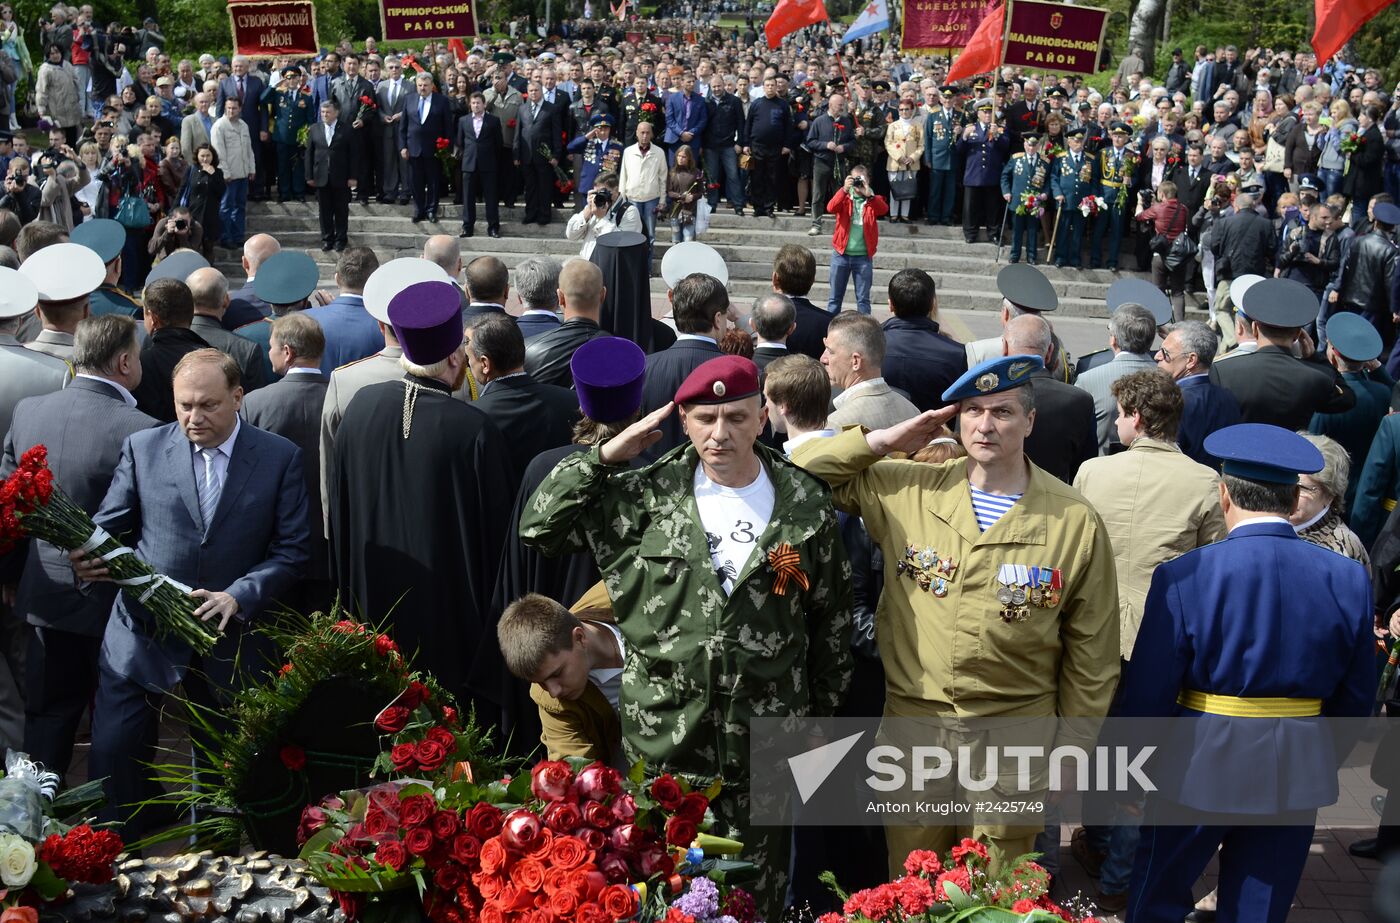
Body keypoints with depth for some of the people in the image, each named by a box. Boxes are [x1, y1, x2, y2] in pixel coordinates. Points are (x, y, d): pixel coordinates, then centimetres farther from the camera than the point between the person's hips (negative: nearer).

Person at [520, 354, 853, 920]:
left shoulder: (803, 504, -2)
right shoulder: (647, 496, -3)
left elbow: (829, 617, 6)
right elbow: (539, 527, -2)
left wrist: (821, 713, 10)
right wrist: (606, 456, -8)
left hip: (764, 745, 0)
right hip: (662, 735, 0)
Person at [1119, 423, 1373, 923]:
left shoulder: (1183, 577, -17)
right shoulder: (1348, 580, -6)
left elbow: (1148, 693, -13)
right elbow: (1356, 697, 3)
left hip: (1199, 769, -3)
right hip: (1298, 776, 3)